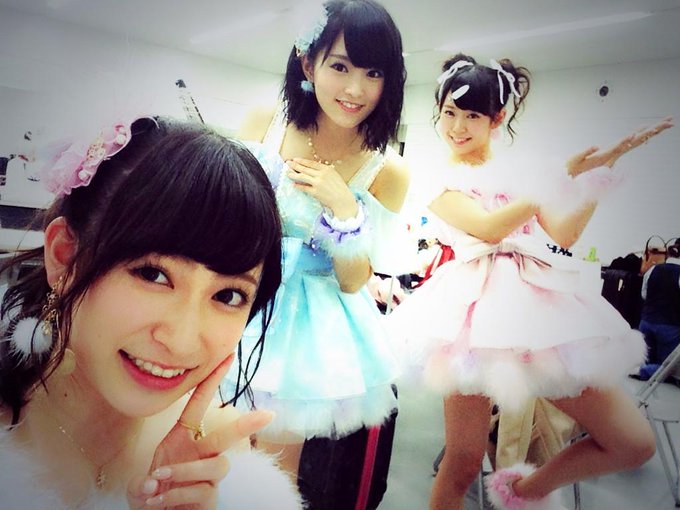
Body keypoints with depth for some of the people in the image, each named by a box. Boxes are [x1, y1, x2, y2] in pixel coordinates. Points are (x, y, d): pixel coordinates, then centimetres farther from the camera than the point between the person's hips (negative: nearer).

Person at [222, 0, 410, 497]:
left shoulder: (387, 172, -12)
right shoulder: (263, 123, -8)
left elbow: (352, 283, -9)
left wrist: (343, 210, -23)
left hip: (312, 325, -1)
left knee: (275, 460, 13)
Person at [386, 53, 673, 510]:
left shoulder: (519, 172, 17)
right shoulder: (440, 180, 5)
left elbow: (564, 235, 8)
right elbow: (487, 228, -12)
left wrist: (599, 172, 3)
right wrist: (566, 179, -13)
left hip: (539, 299, 5)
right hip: (479, 305, -4)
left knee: (636, 442, 3)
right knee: (463, 465, -2)